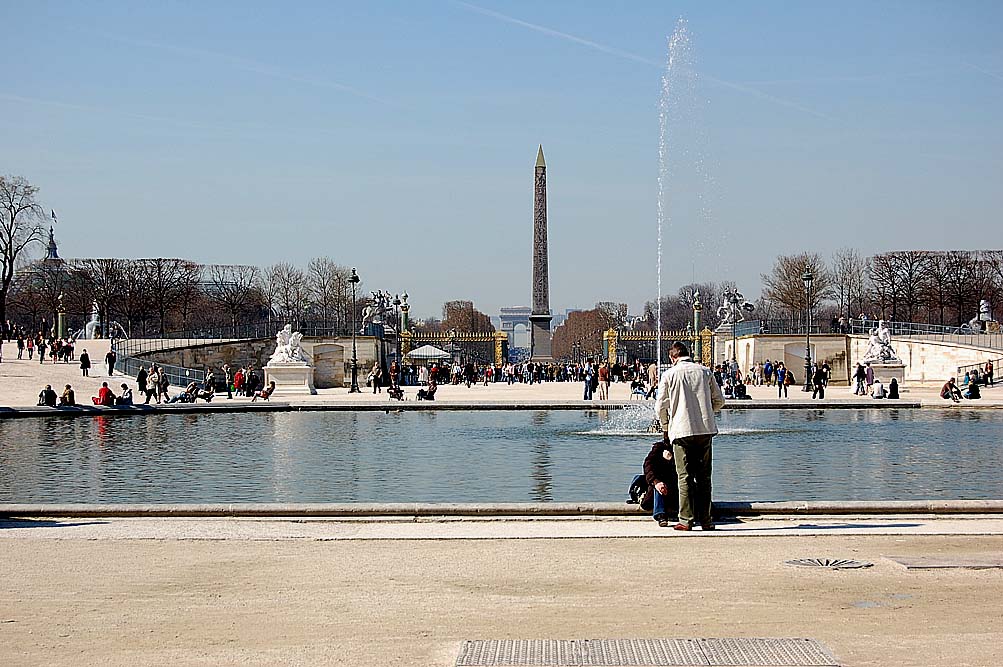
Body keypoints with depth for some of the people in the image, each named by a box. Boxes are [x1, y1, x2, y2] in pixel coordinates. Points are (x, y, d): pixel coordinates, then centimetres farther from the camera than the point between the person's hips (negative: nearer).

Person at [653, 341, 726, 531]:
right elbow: (719, 400, 10)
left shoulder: (669, 375, 0)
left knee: (685, 477, 1)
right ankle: (706, 520, 9)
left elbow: (661, 406, 1)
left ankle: (686, 520, -1)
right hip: (706, 429, 3)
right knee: (704, 476, 8)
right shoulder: (705, 371, 7)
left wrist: (665, 428, 17)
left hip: (682, 430, -3)